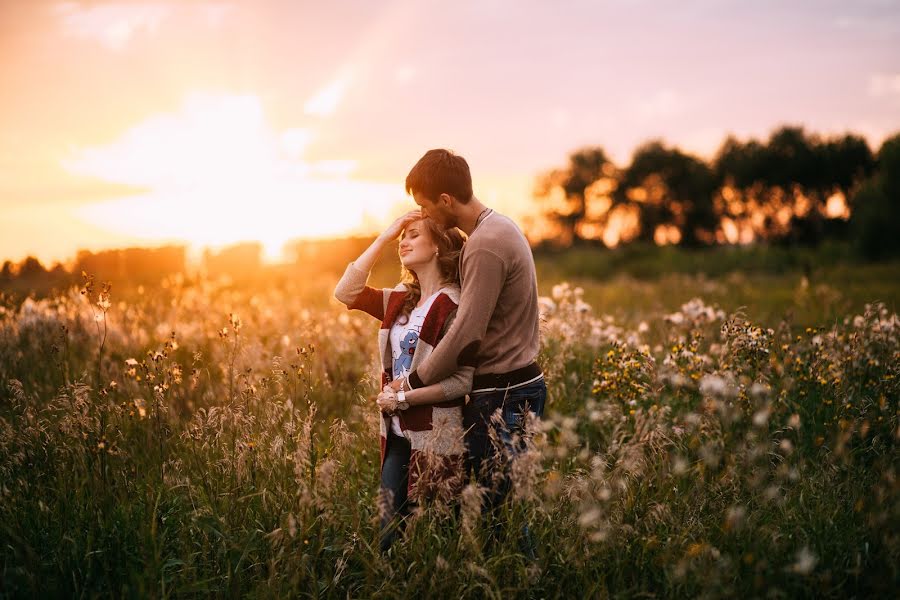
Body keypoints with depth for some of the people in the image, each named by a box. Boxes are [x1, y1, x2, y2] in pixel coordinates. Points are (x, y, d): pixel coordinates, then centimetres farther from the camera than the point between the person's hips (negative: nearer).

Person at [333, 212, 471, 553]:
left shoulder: (453, 305, -13)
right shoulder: (401, 301, 10)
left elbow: (462, 380, -17)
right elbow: (346, 292, 4)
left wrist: (404, 398, -17)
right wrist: (385, 236, 3)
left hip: (436, 439, -7)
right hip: (398, 435, 7)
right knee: (389, 536, 11)